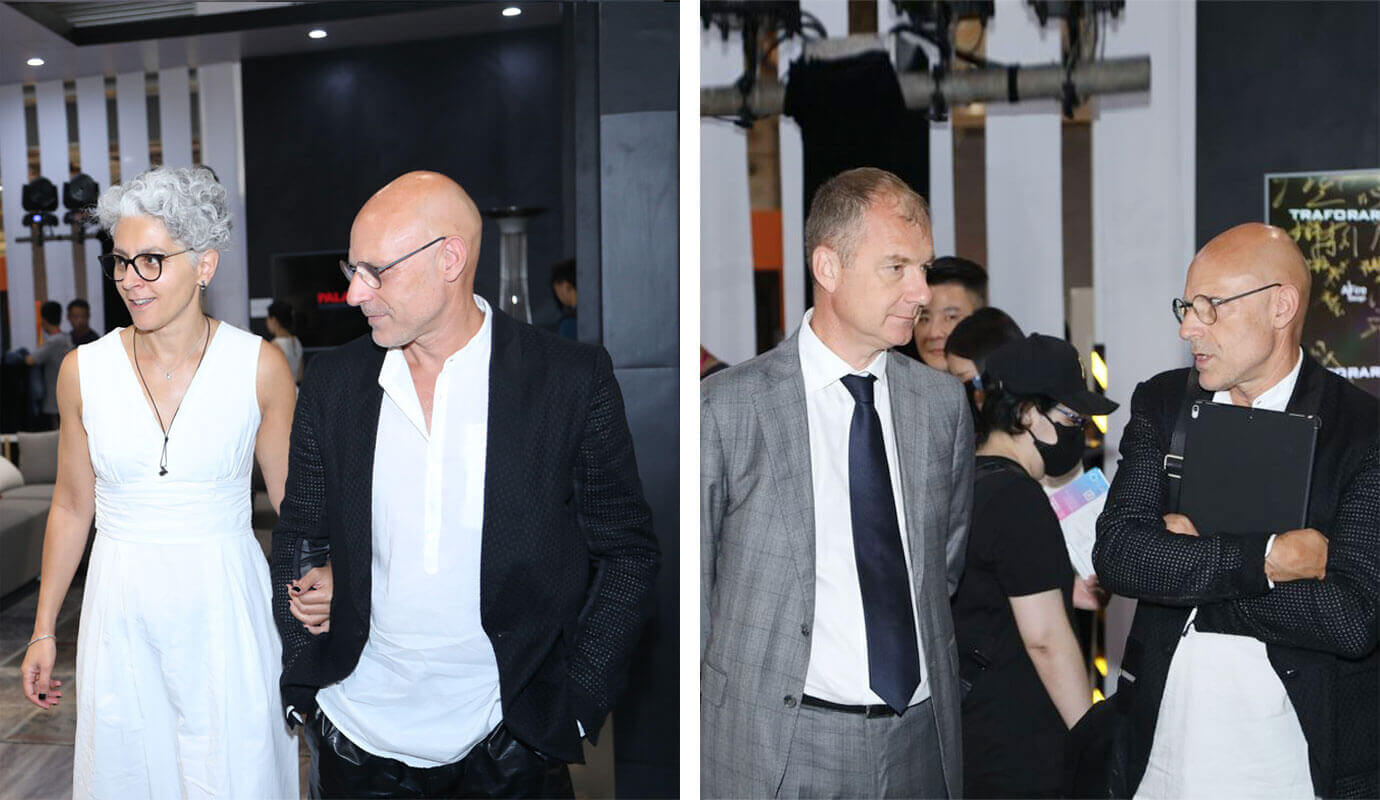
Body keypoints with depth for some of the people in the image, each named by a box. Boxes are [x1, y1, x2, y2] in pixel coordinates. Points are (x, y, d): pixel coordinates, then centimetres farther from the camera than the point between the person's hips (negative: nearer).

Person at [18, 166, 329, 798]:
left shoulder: (259, 366, -8)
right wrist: (44, 630, 12)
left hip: (224, 605, -2)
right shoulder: (83, 371, -2)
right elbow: (72, 507, 8)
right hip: (121, 608, 2)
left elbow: (294, 501, -2)